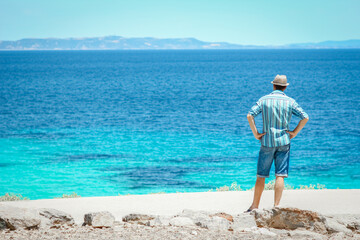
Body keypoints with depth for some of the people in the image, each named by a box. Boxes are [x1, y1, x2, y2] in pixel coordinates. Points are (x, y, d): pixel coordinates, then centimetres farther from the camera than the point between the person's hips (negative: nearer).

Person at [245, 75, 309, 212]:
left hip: (267, 142, 0)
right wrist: (294, 133, 3)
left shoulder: (264, 100, 1)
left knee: (261, 176, 7)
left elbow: (250, 116, -9)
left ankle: (255, 206, 12)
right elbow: (305, 117, -3)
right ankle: (276, 206, -7)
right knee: (280, 176, -1)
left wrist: (255, 133, -3)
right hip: (283, 142, 0)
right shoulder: (290, 101, 2)